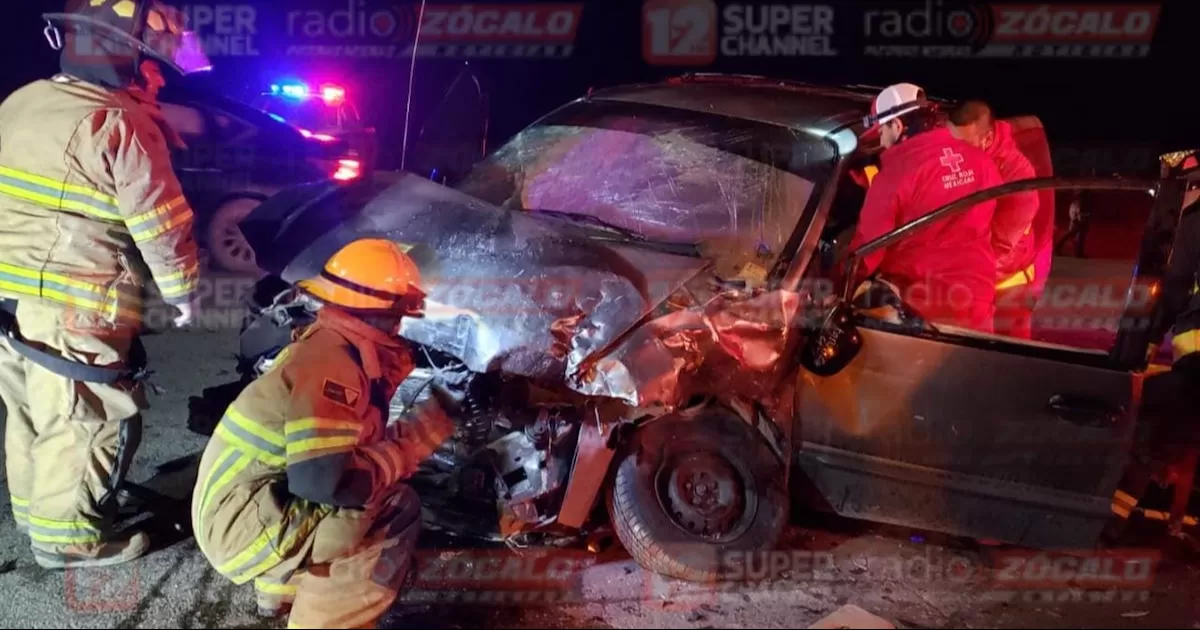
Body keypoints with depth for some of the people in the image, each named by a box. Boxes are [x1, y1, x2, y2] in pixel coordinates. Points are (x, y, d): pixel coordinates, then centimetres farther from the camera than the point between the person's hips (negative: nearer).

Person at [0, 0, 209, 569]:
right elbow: (162, 226, -15)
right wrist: (183, 292, -2)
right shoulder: (121, 125, -17)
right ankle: (68, 537, 16)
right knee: (85, 423, 5)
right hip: (72, 313, -9)